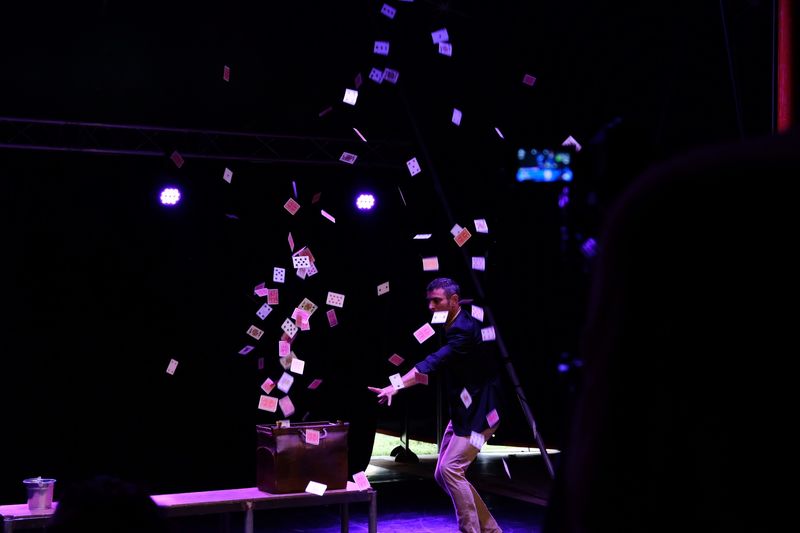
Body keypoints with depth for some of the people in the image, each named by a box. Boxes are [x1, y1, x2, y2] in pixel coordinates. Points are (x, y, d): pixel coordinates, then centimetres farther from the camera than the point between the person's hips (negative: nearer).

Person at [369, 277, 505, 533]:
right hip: (463, 411, 10)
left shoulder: (464, 330, -22)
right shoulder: (451, 327, 9)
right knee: (442, 474, 9)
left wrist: (397, 386, -42)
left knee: (450, 468, -18)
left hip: (480, 412, -10)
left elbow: (435, 362, -34)